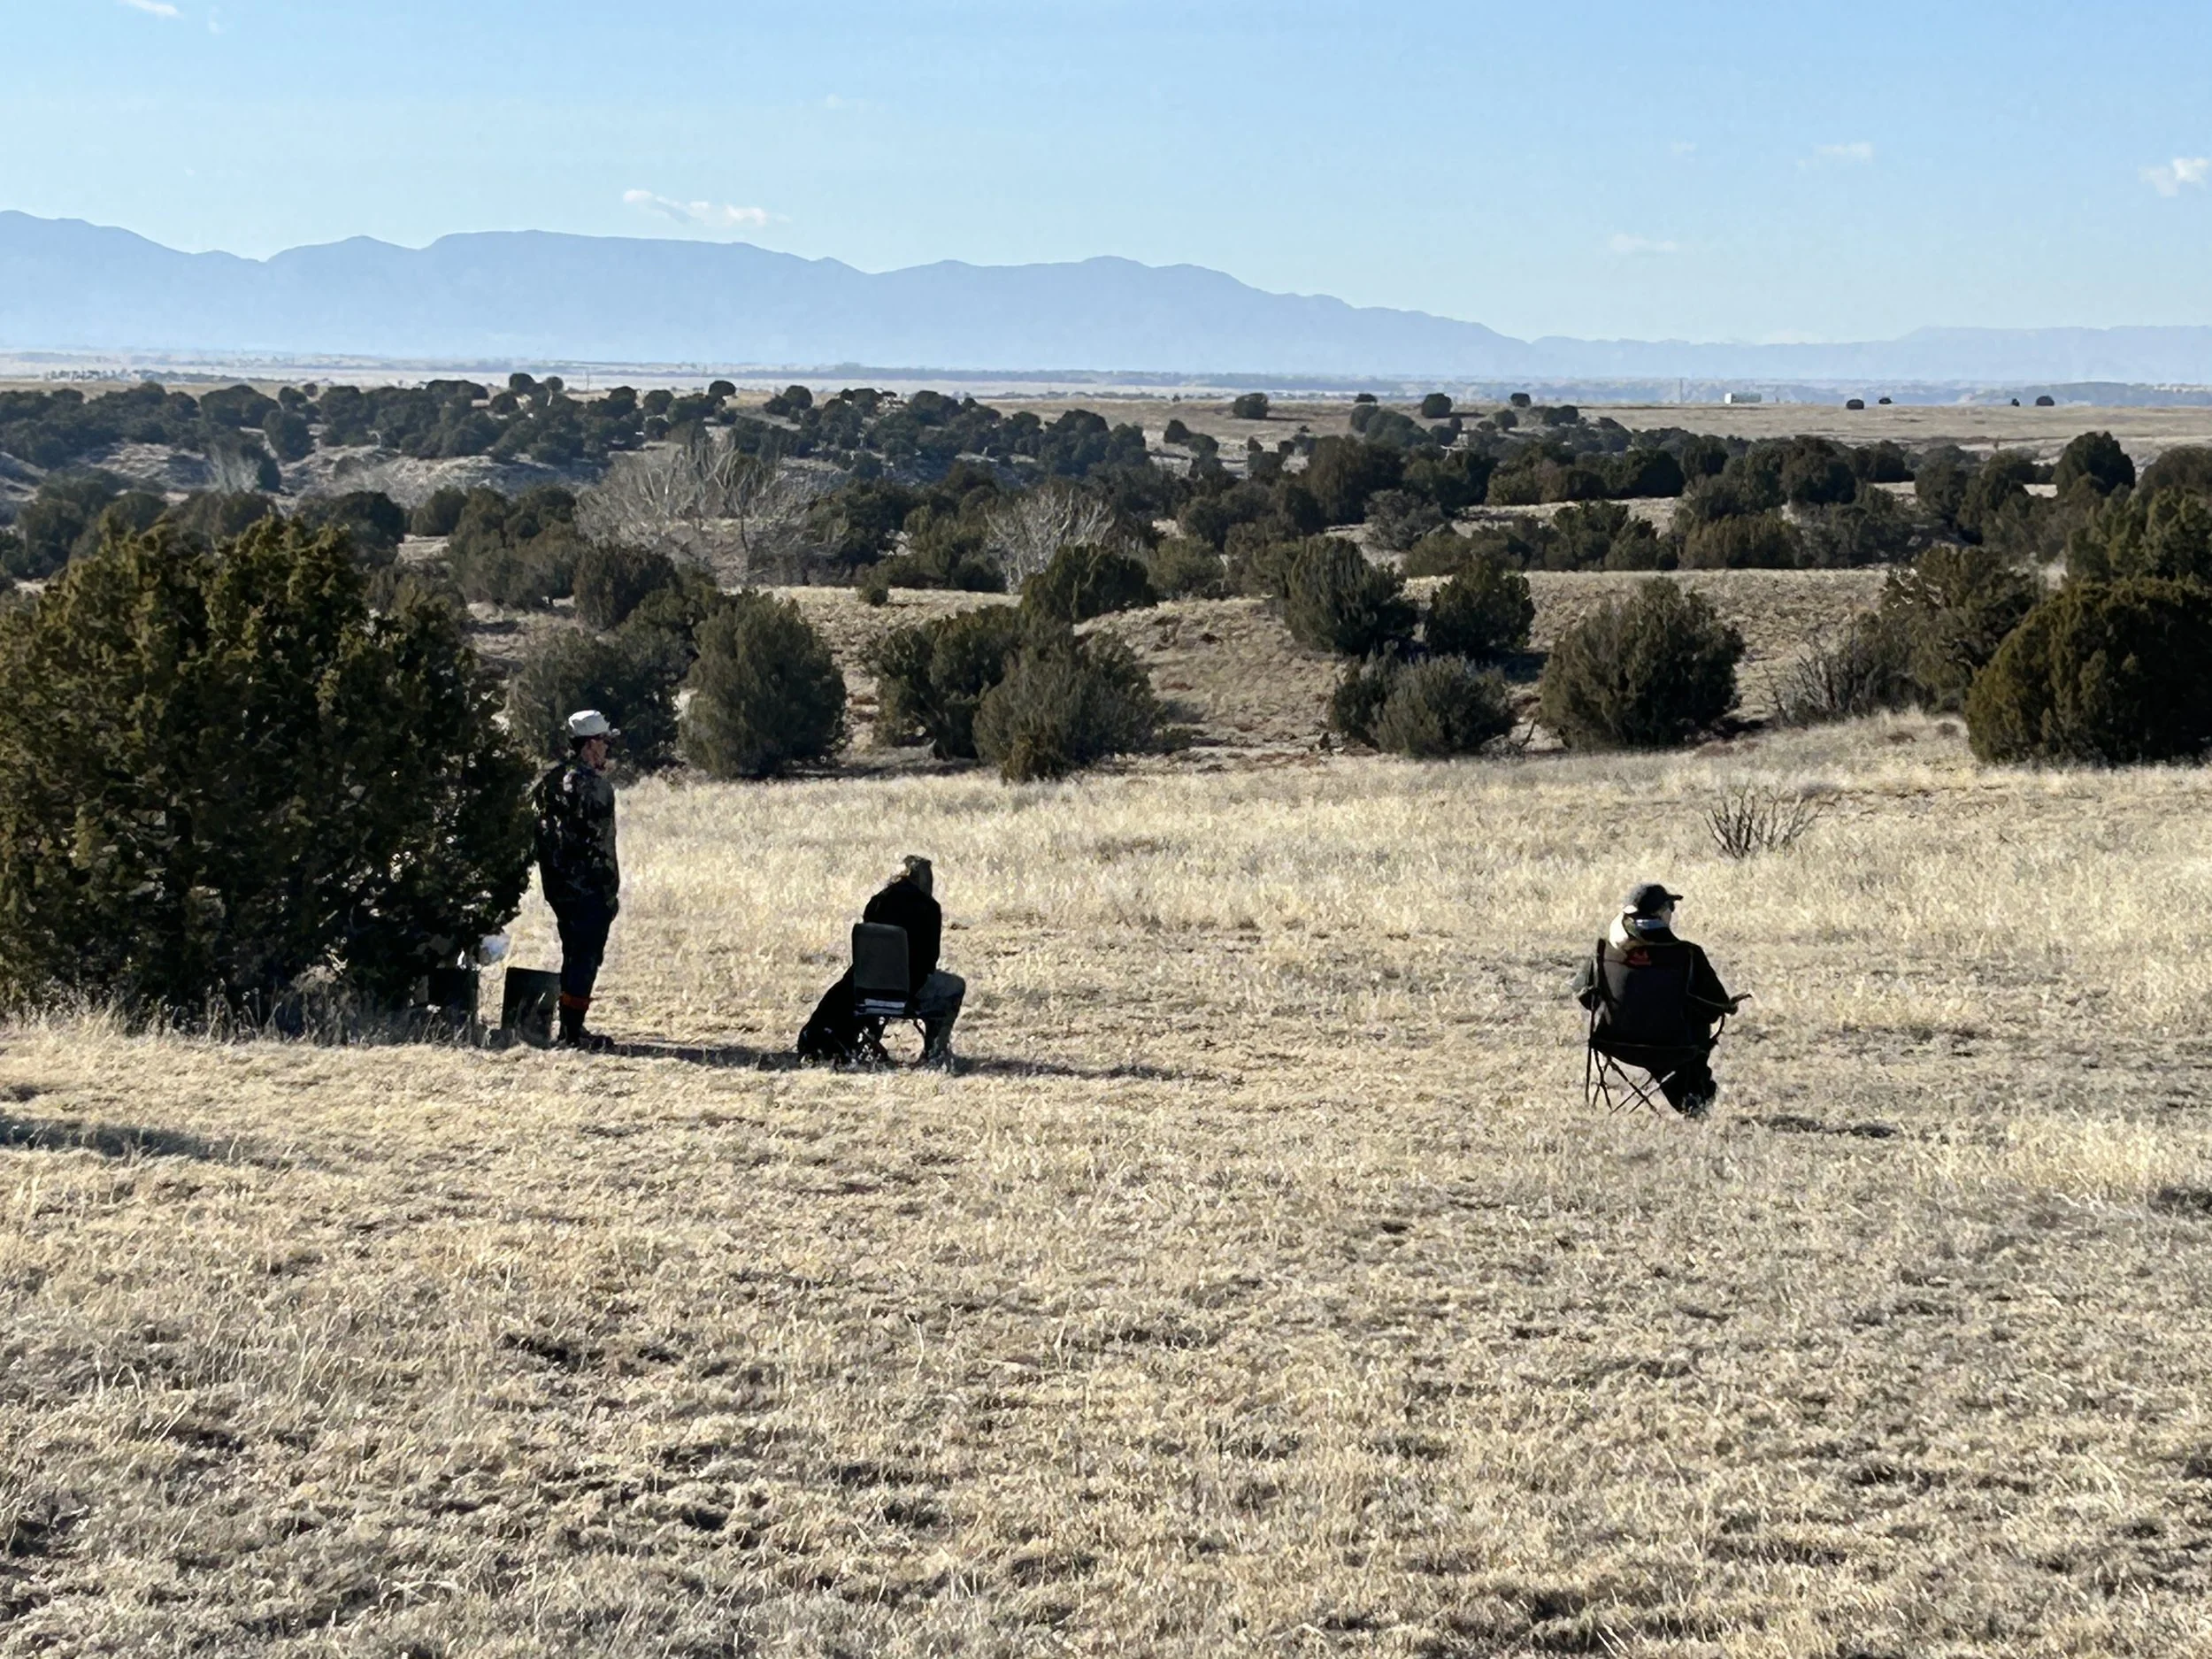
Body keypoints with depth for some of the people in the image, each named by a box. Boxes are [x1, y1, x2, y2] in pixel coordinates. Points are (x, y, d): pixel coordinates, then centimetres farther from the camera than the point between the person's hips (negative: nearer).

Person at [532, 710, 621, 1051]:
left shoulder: (549, 781, 11)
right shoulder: (594, 785, -15)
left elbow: (541, 834, 14)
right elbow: (601, 844, -17)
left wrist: (551, 880, 18)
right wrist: (612, 892, -11)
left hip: (558, 887, 8)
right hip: (590, 888, -8)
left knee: (572, 956, 17)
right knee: (586, 959, -4)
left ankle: (568, 1029, 21)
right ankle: (573, 1033, -6)